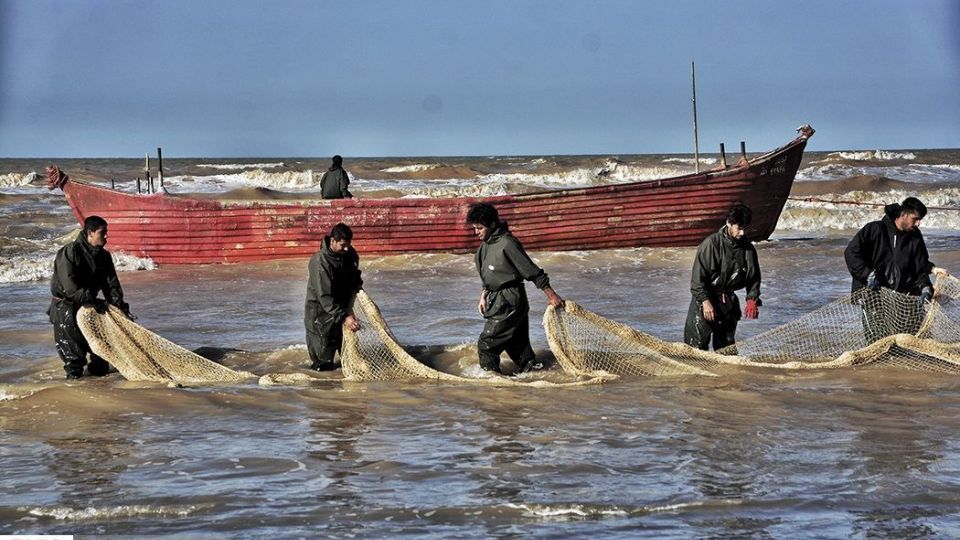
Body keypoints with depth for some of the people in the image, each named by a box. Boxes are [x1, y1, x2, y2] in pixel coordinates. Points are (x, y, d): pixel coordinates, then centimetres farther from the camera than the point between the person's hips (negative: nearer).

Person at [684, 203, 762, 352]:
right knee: (697, 345, -9)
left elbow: (754, 277, 10)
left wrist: (752, 299, -6)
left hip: (729, 301, 5)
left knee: (727, 345, 11)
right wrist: (705, 301, -21)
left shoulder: (747, 248, 0)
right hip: (706, 298, -5)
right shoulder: (711, 243, -16)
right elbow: (697, 276, -16)